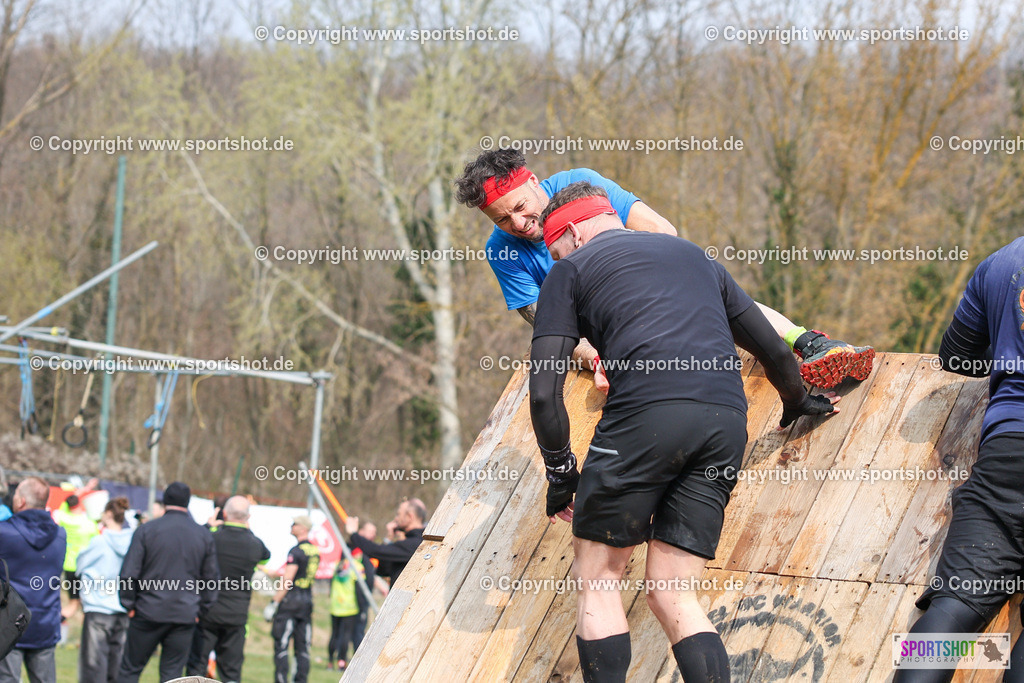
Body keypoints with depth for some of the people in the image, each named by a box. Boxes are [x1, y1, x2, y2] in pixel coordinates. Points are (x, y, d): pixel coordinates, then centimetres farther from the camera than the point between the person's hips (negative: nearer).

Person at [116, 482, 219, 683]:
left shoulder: (146, 531, -3)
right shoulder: (204, 536, 6)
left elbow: (129, 574, -6)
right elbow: (211, 578, 9)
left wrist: (129, 605, 3)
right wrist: (201, 610, 15)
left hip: (148, 613, -2)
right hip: (185, 617, 2)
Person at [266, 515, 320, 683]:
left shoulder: (296, 551, -13)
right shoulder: (315, 551, 11)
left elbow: (287, 581, -16)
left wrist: (274, 603, -12)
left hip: (291, 600, -8)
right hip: (308, 601, 8)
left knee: (281, 644, -5)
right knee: (303, 647, 8)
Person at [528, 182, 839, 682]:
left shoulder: (570, 270, 16)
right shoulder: (694, 256, 32)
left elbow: (545, 392, 6)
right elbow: (773, 349, 36)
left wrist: (560, 473, 18)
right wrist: (798, 403, 55)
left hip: (648, 413, -5)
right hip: (727, 421, 5)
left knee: (597, 576, 8)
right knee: (672, 593, 9)